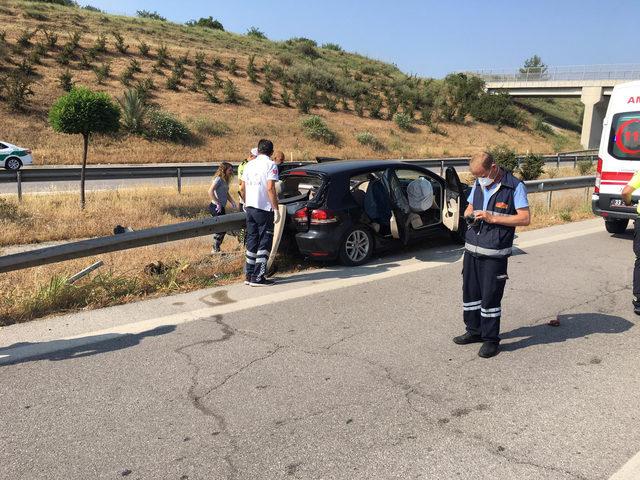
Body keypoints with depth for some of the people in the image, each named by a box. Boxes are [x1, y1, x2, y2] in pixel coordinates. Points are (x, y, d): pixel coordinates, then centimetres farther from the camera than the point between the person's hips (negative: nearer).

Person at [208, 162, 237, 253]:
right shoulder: (218, 179, -14)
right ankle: (216, 249, 1)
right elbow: (210, 192, -24)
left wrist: (232, 202, 9)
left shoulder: (225, 180, 15)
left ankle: (216, 249, 21)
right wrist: (218, 203, -24)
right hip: (216, 207, -10)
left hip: (221, 208, 10)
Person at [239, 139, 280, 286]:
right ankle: (258, 277, -1)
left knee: (252, 241, 14)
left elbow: (242, 187, 13)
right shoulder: (270, 165, -9)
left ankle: (249, 275, 19)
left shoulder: (249, 164, 11)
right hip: (264, 209, -7)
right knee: (265, 242, 0)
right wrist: (276, 209, -15)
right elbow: (270, 188, -18)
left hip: (250, 208, 7)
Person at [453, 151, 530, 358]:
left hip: (495, 253, -6)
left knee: (490, 296, -1)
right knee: (470, 292, 13)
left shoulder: (514, 186, -8)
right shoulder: (478, 184, 10)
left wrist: (492, 218, -18)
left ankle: (491, 339, 13)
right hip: (472, 248, 6)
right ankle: (474, 331, 30)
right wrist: (468, 214, -3)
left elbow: (525, 218, -12)